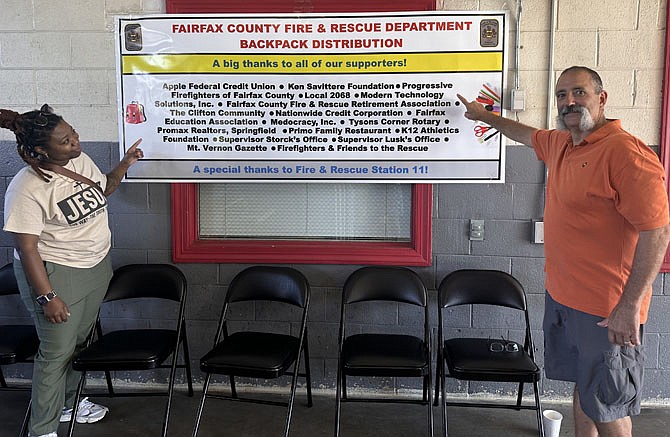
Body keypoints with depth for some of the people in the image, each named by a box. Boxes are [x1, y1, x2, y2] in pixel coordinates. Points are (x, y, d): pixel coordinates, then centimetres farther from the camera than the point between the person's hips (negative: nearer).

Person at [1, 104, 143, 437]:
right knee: (57, 351, 2)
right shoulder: (27, 189, -25)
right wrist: (47, 297, -22)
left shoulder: (81, 160, -3)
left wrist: (123, 166, 2)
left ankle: (68, 401, 42)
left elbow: (101, 191, 18)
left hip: (96, 266, 7)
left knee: (78, 341, 20)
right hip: (55, 274, -7)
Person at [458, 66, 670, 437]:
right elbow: (526, 134, 32)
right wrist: (484, 115, 43)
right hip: (561, 295, 8)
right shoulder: (559, 143, 8)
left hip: (607, 309, -8)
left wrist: (629, 306, -23)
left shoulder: (627, 152, -19)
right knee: (582, 388, 21)